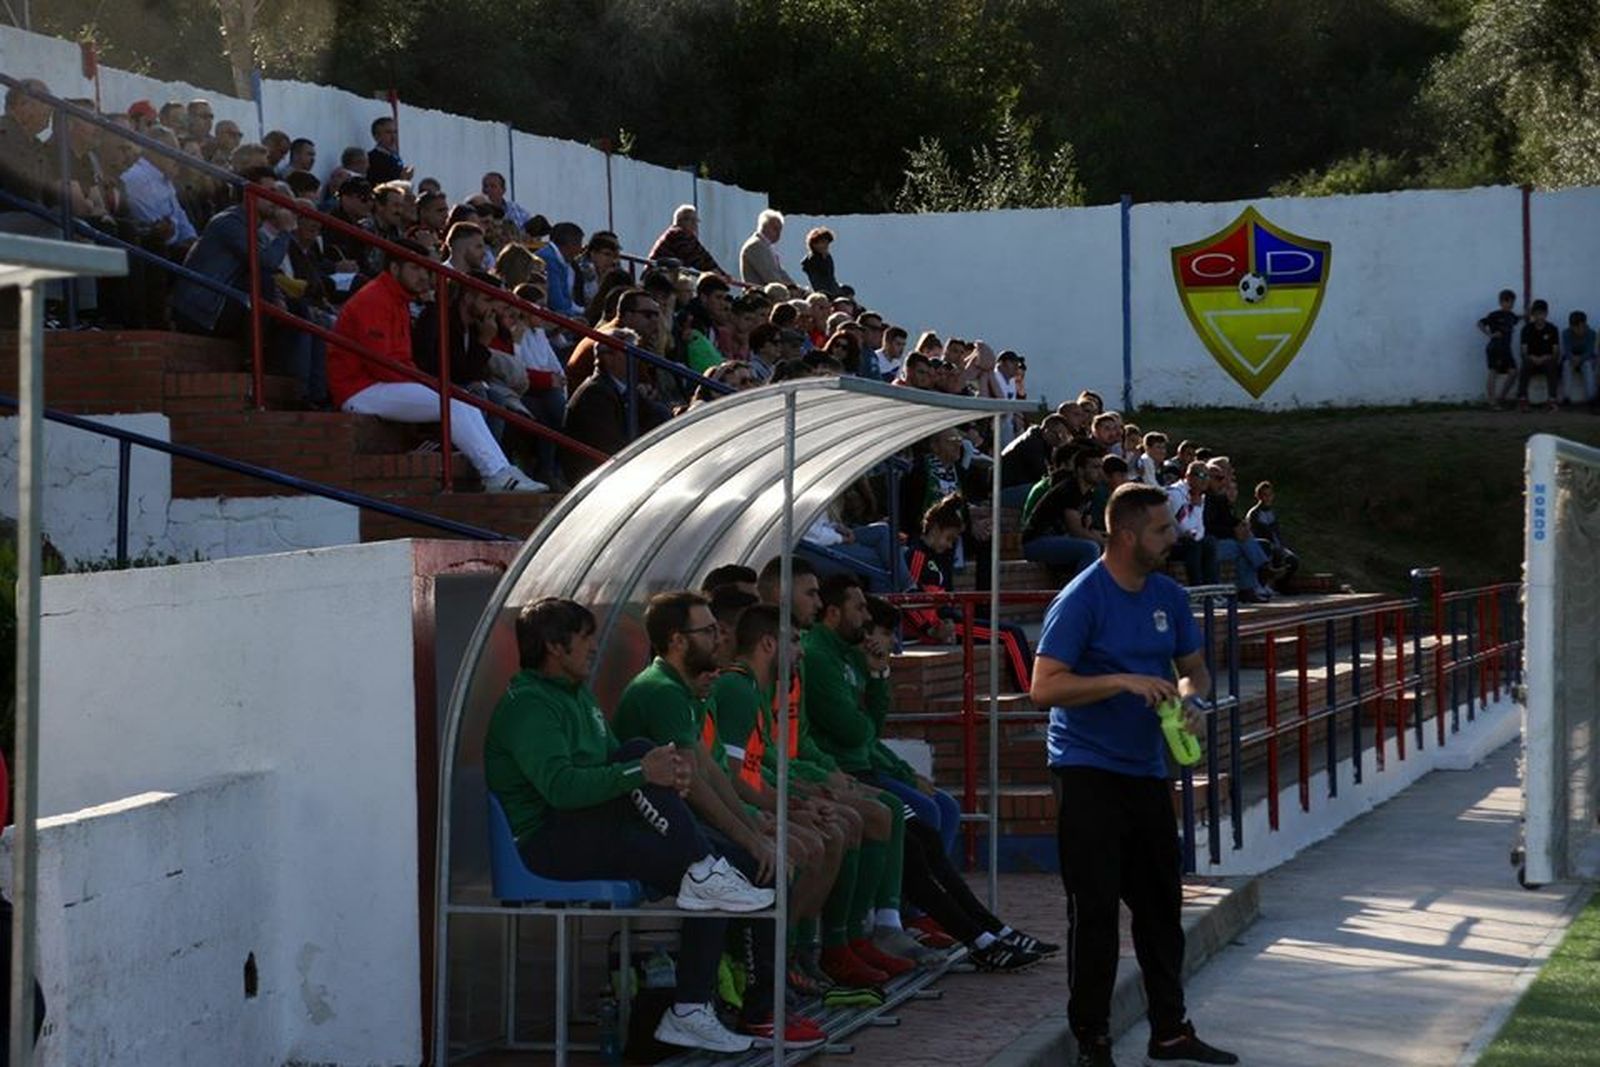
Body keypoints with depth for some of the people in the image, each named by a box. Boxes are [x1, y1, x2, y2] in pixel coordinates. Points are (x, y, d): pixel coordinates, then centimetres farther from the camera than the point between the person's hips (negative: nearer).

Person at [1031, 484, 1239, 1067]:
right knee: (1095, 909, -4)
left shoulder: (1169, 596, 7)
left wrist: (1191, 698, -5)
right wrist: (1122, 681, -26)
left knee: (1161, 905, 12)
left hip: (1146, 769, 7)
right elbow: (1045, 687, -18)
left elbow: (1194, 666, 18)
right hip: (1088, 771, -7)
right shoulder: (1081, 599, -13)